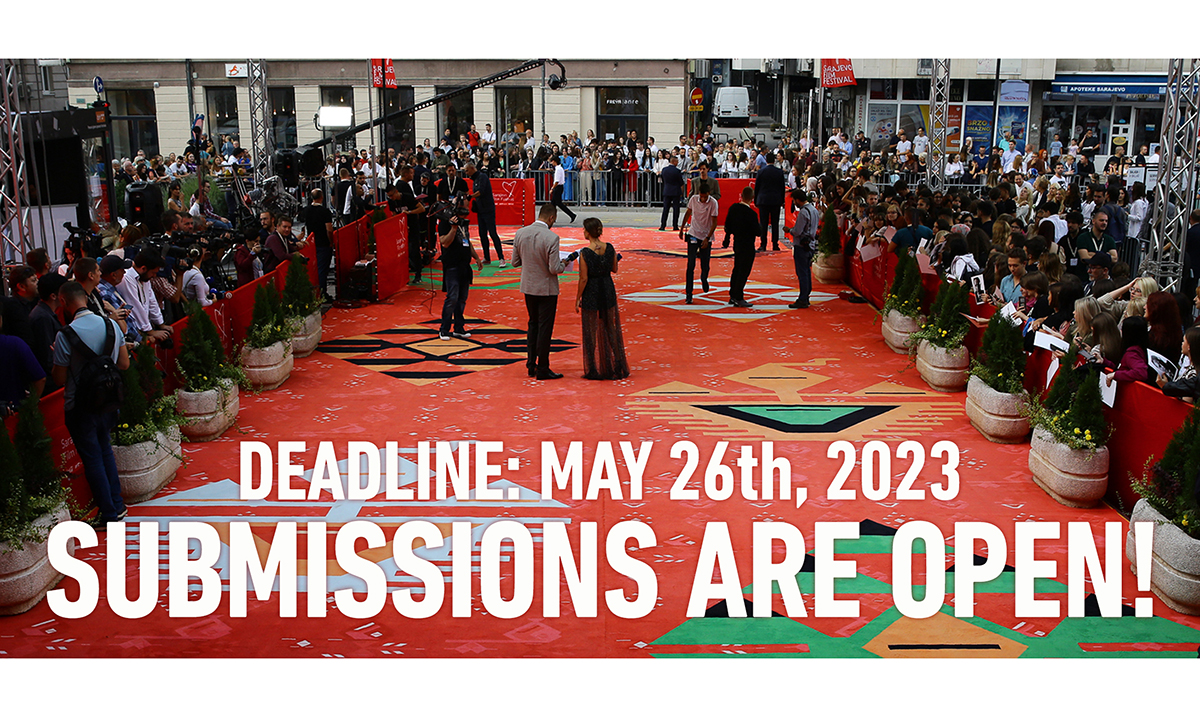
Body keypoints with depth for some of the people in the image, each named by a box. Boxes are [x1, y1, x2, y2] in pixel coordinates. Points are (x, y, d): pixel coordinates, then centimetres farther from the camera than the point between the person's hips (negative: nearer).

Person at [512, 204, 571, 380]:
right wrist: (567, 261, -1)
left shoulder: (520, 233, -4)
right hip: (546, 289, -6)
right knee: (545, 328, 4)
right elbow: (554, 269, -20)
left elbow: (515, 262, 3)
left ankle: (531, 365, 24)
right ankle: (542, 369, 10)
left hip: (528, 287, 6)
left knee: (533, 325, 20)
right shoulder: (551, 237, -21)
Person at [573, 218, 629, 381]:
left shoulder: (585, 253, -19)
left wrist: (578, 299, -6)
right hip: (608, 290, 4)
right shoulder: (609, 248, -5)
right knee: (610, 328, 16)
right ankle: (617, 368, 22)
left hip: (591, 293, -4)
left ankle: (594, 370, 13)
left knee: (591, 332, 8)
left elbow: (583, 279, -16)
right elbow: (614, 269, 7)